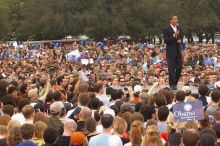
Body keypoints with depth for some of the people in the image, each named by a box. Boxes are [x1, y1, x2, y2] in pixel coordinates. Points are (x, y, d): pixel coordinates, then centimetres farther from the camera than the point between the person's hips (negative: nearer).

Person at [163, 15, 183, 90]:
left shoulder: (178, 28, 12)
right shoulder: (167, 30, -7)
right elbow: (166, 40, -14)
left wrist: (180, 40, -3)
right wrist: (174, 35, -22)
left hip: (178, 51, 6)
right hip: (171, 52, -6)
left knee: (179, 68, 6)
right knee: (171, 69, -3)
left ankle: (175, 83, 20)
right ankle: (172, 85, 4)